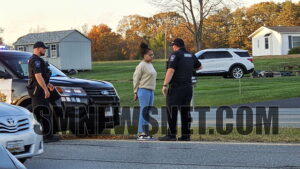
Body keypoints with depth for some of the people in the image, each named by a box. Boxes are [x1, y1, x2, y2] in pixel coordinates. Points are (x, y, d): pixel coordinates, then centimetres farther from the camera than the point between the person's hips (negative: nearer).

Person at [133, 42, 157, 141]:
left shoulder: (150, 65, 16)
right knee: (143, 112, -8)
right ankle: (141, 133, -6)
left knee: (148, 112, 9)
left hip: (151, 91, 9)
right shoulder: (141, 66, -10)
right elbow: (136, 79, -9)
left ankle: (146, 133, 13)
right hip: (144, 90, -9)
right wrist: (136, 92, -10)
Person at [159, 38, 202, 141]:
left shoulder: (175, 55, -7)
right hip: (188, 87, 7)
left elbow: (171, 70, -17)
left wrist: (165, 85, -19)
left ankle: (171, 135, -6)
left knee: (172, 111, -4)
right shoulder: (191, 56, 13)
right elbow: (199, 67, 29)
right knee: (185, 111, 9)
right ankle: (186, 135, 9)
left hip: (176, 86, -7)